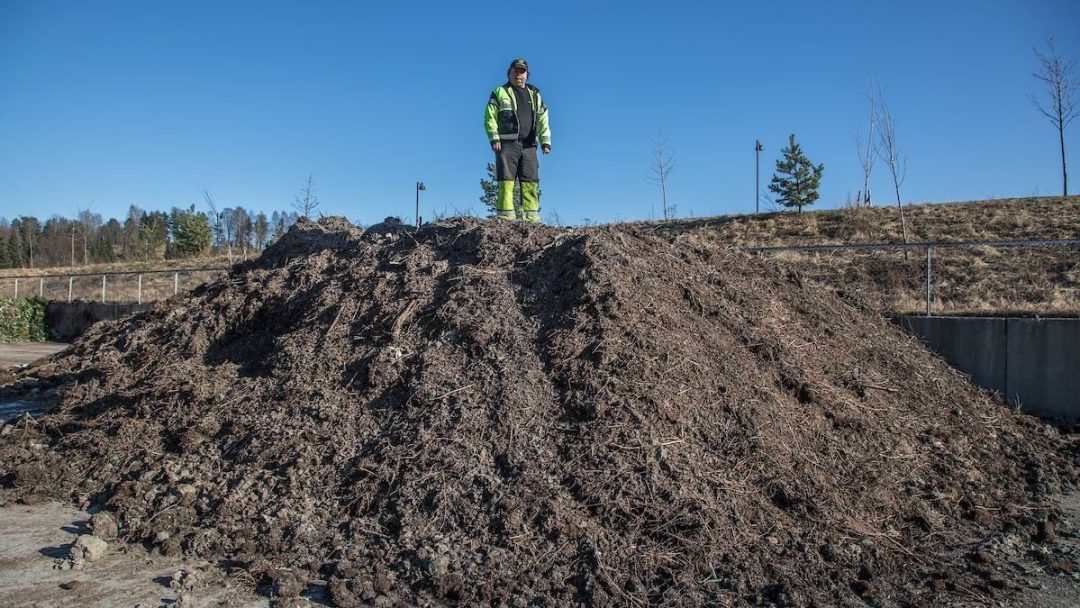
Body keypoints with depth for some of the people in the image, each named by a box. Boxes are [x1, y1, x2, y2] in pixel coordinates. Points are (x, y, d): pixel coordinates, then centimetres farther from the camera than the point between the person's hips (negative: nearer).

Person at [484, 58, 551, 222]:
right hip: (507, 144, -4)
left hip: (529, 146, 4)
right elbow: (490, 118, 2)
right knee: (506, 181, -8)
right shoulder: (500, 93, 10)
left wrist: (545, 142, 4)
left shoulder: (535, 95, 21)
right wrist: (494, 138, -10)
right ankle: (505, 217, -9)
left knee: (531, 182, -1)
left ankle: (531, 218, 1)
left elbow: (543, 121, 16)